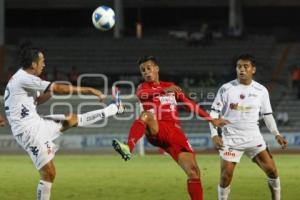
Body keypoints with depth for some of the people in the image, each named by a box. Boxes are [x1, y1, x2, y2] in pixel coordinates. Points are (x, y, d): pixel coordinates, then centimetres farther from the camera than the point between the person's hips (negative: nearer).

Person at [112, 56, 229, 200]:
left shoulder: (171, 87, 21)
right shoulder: (143, 88, 10)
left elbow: (190, 105, 28)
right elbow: (141, 95, -16)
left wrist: (211, 120, 25)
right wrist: (164, 91, -33)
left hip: (175, 133, 4)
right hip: (156, 131, -4)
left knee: (193, 172, -8)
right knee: (146, 115, -37)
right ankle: (128, 148, -57)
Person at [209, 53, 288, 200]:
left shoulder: (261, 90, 1)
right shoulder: (226, 89, -6)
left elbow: (267, 115, 11)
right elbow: (214, 112, -3)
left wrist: (276, 134, 1)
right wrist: (214, 135, -14)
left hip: (253, 138, 2)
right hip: (231, 139, -2)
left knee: (271, 170, -5)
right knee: (226, 176, -8)